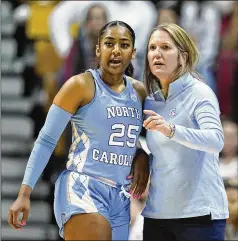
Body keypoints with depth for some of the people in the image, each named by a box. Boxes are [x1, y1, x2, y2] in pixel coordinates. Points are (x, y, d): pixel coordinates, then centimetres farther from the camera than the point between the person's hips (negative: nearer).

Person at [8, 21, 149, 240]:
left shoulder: (139, 92, 11)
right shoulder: (81, 85, -5)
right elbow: (47, 140, -5)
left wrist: (142, 157, 4)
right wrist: (25, 192, -10)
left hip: (120, 199, 6)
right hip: (83, 189, -6)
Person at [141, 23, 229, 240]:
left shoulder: (199, 93, -8)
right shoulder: (150, 102, 10)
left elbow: (216, 141, -25)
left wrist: (170, 130, -37)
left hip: (198, 212, -6)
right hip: (157, 213, 6)